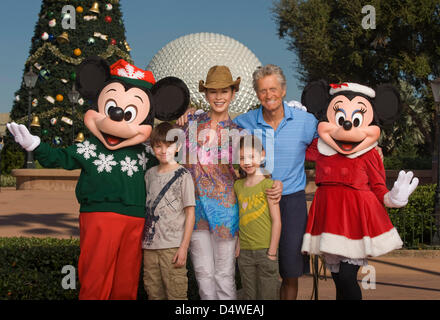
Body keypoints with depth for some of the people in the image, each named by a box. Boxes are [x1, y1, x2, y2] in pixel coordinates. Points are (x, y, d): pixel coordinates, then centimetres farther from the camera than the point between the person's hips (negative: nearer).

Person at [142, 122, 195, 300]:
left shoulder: (183, 175, -3)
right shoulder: (150, 174, 12)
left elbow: (190, 213, -5)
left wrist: (184, 247, -11)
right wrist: (142, 241, 11)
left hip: (173, 246, -5)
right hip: (150, 246, 5)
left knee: (176, 294, -6)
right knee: (154, 293, 9)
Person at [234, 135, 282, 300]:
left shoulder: (267, 184, -8)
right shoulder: (238, 185, 9)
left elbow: (276, 220, -10)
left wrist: (272, 252, -11)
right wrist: (238, 245, 7)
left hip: (265, 250, -5)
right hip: (245, 252, 5)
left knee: (268, 295, 0)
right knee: (249, 295, 11)